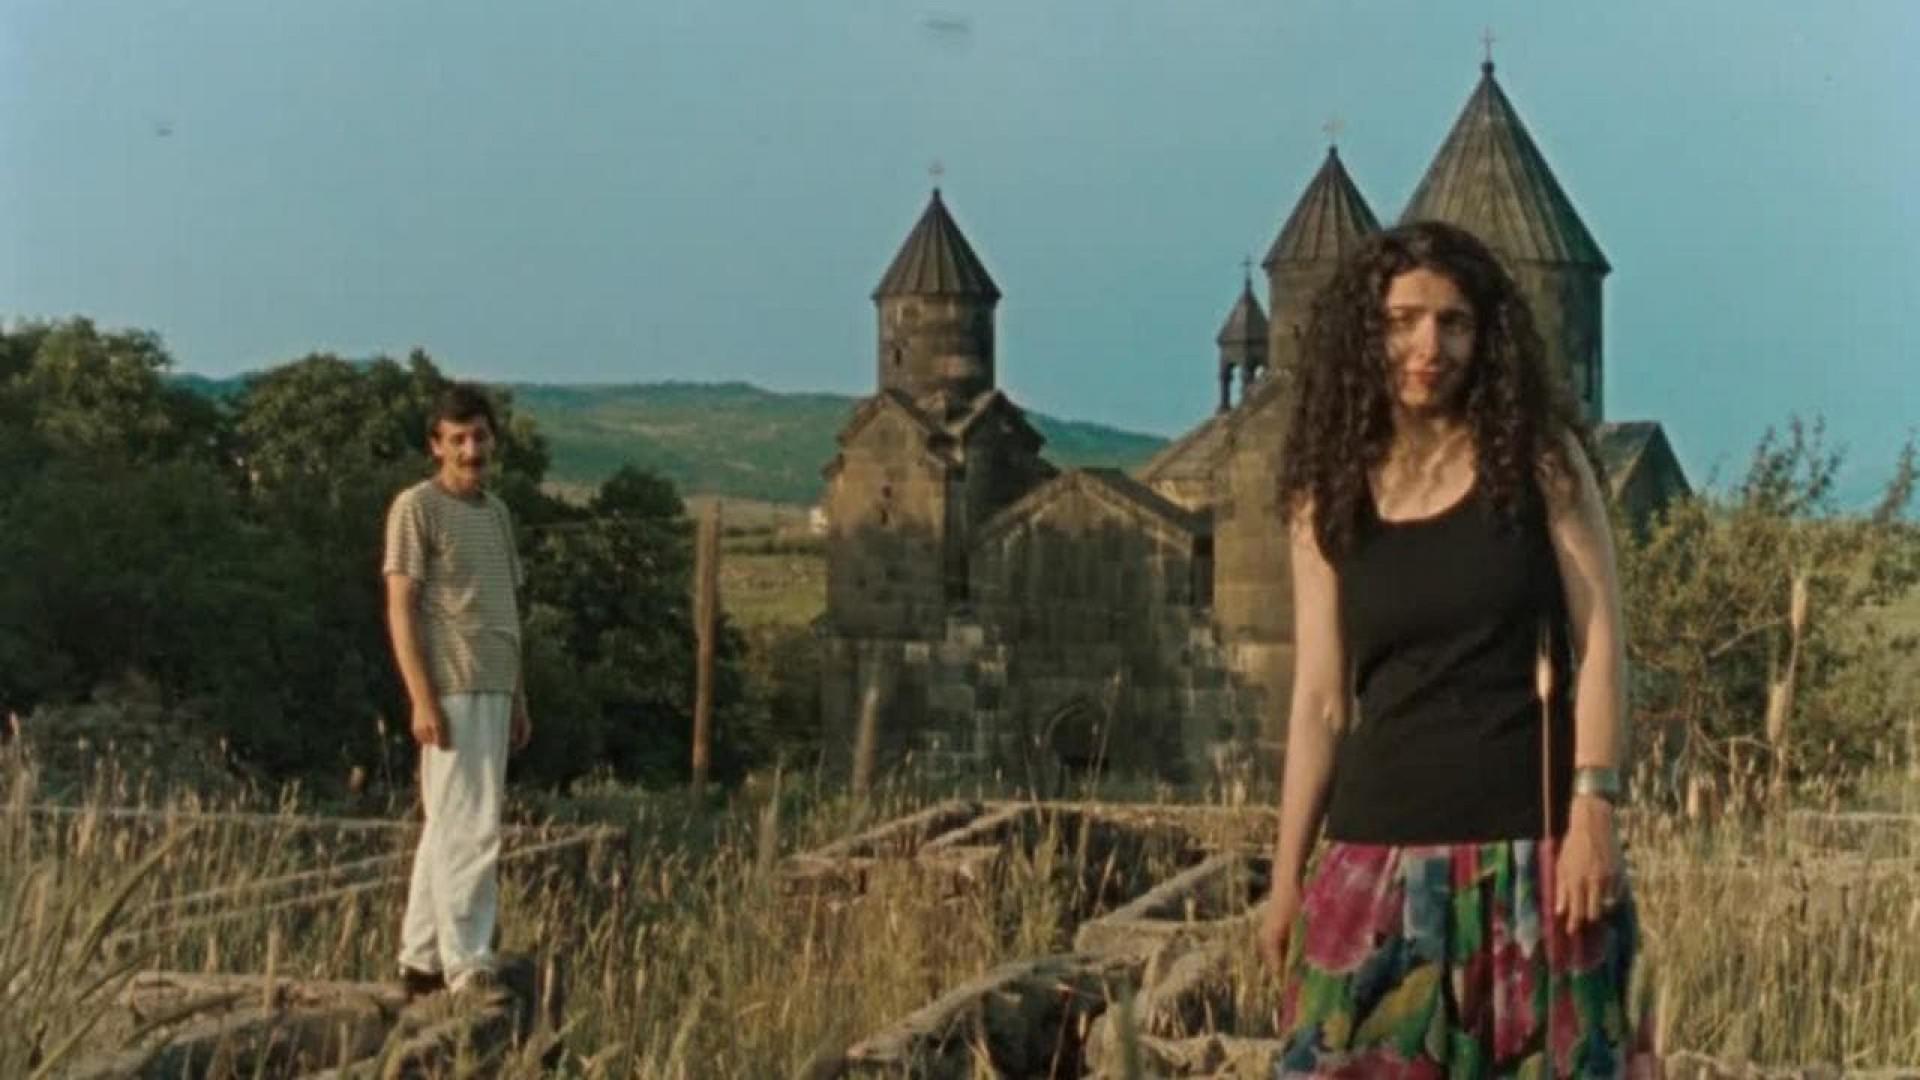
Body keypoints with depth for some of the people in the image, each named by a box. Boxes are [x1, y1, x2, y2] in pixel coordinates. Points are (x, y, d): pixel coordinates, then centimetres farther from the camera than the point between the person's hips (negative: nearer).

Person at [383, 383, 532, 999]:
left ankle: (421, 960, 18)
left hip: (492, 692, 8)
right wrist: (423, 699, -18)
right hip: (451, 693, -8)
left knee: (447, 829, 12)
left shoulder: (496, 511, 17)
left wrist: (518, 697, 17)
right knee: (471, 830, -11)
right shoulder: (417, 508, -6)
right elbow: (400, 608, -11)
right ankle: (467, 967, -9)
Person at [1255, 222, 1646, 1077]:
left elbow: (1599, 643, -2)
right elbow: (1319, 698, 8)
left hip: (1528, 846, -2)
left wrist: (1594, 808, -12)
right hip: (1381, 852, 2)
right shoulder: (1330, 498, 7)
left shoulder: (1538, 458, 2)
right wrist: (1286, 877, 6)